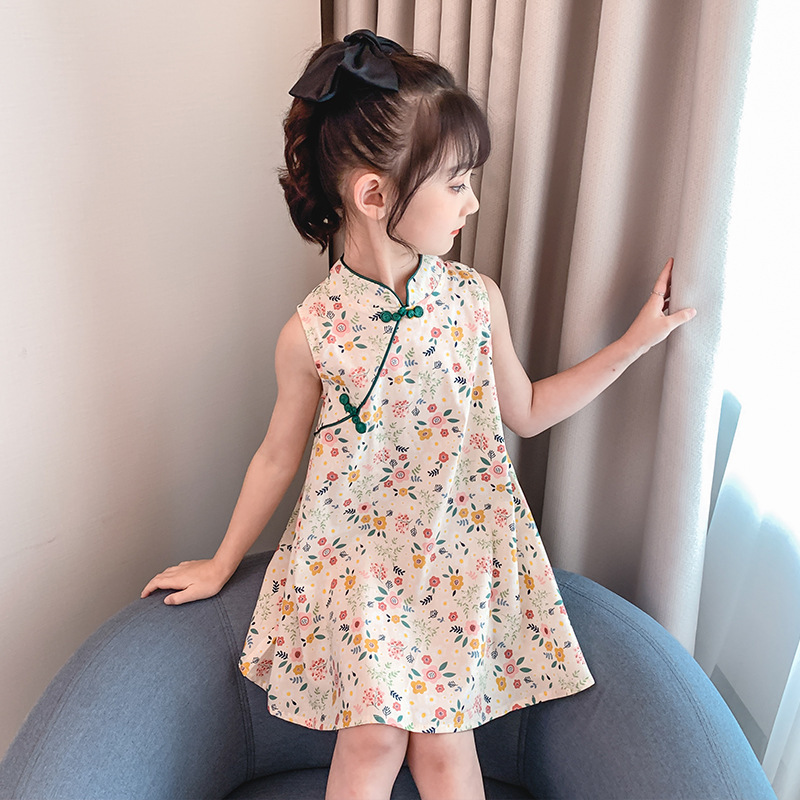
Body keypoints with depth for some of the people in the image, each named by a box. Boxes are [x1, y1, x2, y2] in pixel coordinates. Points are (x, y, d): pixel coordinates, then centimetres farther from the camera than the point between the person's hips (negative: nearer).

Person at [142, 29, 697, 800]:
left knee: (441, 734, -3)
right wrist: (221, 563, 11)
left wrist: (634, 340, 5)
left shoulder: (478, 298, -6)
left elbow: (525, 410, 8)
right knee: (373, 735, -7)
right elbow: (278, 455, 1)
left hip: (459, 553, 2)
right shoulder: (311, 331, -13)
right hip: (353, 556, -1)